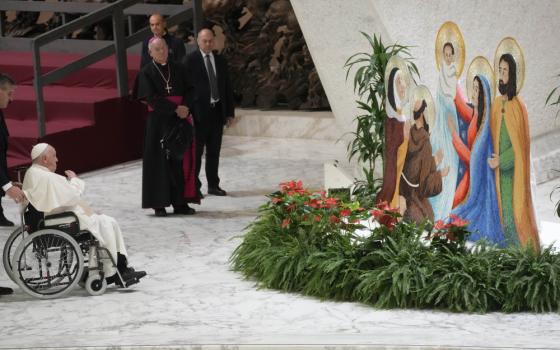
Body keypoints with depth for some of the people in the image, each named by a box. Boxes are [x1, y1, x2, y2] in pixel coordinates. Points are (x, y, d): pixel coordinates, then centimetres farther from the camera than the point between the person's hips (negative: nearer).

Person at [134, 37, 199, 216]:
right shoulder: (146, 73, -1)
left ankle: (180, 203, 3)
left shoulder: (178, 69, 10)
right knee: (160, 161, -2)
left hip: (180, 120, 3)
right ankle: (159, 204, 1)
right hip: (158, 122, -3)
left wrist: (185, 109, -14)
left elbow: (187, 91, 6)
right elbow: (152, 99, -11)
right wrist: (175, 109, -16)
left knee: (181, 161, 0)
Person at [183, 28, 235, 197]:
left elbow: (227, 87, 14)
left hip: (218, 111, 5)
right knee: (196, 151, -1)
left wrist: (229, 112, 9)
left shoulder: (220, 61, 11)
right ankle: (194, 186, 5)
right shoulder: (190, 60, -5)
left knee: (214, 151, 10)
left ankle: (213, 185, 17)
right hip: (199, 111, -5)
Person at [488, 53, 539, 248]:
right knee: (505, 217, 7)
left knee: (518, 215, -6)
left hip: (515, 172, -6)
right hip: (500, 173, 6)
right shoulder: (496, 105, 8)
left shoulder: (518, 107, -11)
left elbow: (520, 144, -12)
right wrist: (493, 157, 0)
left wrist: (500, 160, -15)